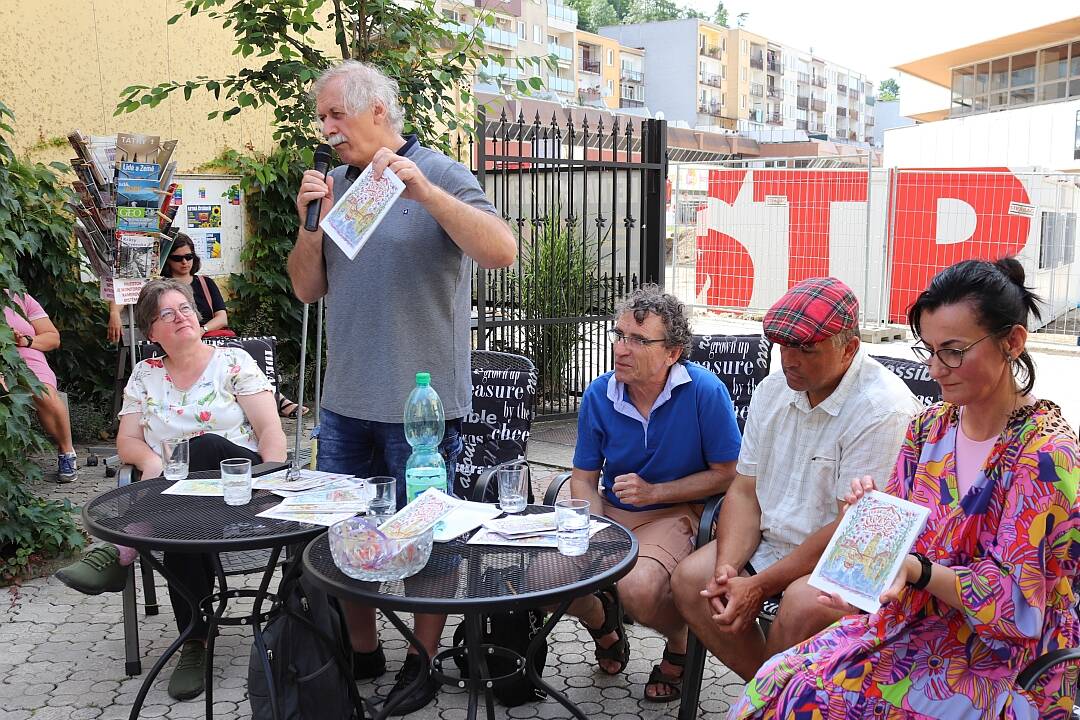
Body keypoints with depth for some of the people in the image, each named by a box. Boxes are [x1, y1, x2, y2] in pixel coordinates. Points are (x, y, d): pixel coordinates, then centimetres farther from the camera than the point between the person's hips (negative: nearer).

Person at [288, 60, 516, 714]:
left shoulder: (440, 176, -7)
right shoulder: (337, 184, 10)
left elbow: (502, 251, -23)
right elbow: (307, 289, 10)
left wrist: (421, 189, -30)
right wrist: (311, 224, -7)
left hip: (422, 402, -6)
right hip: (345, 400, 6)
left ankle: (422, 662, 24)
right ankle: (362, 654, 33)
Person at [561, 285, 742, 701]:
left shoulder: (705, 391, -16)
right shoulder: (599, 395, -3)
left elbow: (728, 475, -9)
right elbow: (584, 478, 5)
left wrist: (654, 492, -16)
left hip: (675, 514, -4)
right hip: (610, 511, 4)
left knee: (638, 590, -34)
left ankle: (680, 645, 6)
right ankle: (602, 620, 20)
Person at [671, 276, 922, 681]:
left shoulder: (883, 409, -20)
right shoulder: (773, 390, 4)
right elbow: (745, 491, 6)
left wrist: (760, 586, -20)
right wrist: (727, 568, -11)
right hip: (770, 543, 7)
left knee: (801, 605, -34)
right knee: (690, 579, -10)